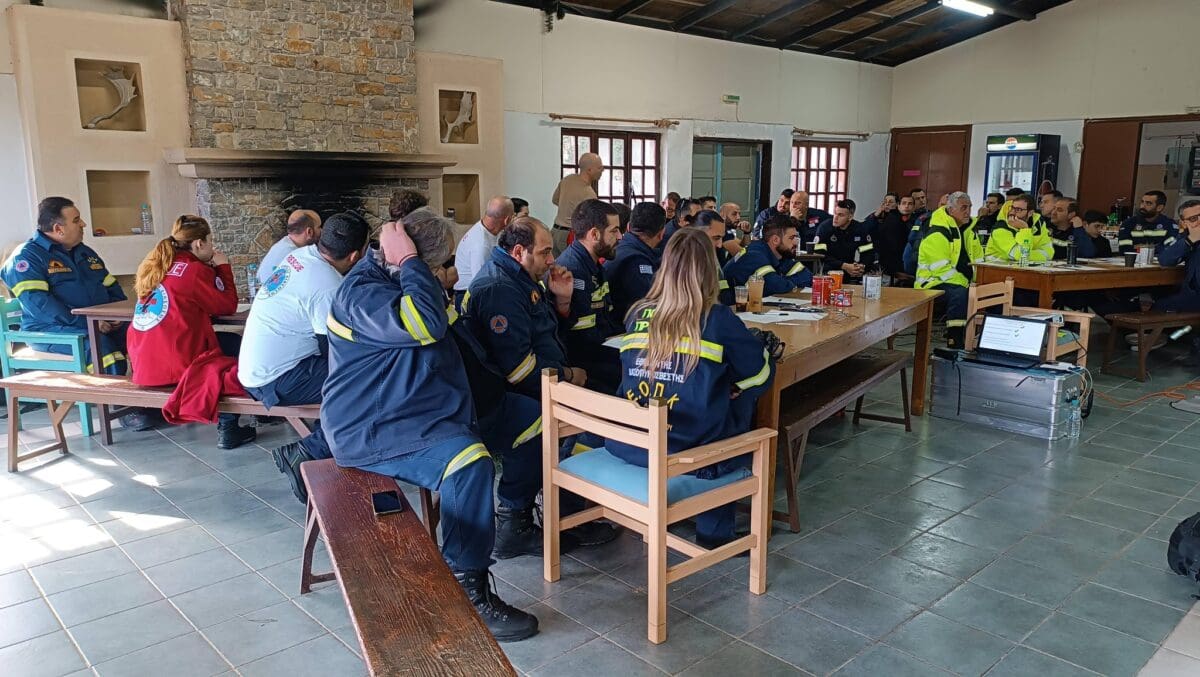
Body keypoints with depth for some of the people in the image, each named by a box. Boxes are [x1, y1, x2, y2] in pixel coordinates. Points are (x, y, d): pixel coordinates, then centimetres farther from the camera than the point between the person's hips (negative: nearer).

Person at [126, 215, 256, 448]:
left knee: (226, 340, 23)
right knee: (236, 344, 14)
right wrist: (223, 266, 7)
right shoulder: (194, 269, -10)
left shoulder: (154, 265, 13)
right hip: (176, 368, -8)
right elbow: (228, 306, -4)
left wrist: (213, 268, 17)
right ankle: (227, 428, 10)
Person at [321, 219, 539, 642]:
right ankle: (467, 590, -20)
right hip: (369, 430, -10)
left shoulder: (394, 281, 14)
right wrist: (409, 261, -25)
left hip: (406, 413, 10)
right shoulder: (361, 292, -18)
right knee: (469, 460, -32)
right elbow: (426, 323, -35)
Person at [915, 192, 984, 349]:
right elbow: (941, 269, -22)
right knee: (959, 293, -34)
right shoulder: (938, 233, -15)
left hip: (962, 282, 9)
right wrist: (966, 283, -23)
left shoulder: (968, 230, 14)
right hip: (933, 282, -9)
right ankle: (954, 342, -33)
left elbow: (978, 261, 17)